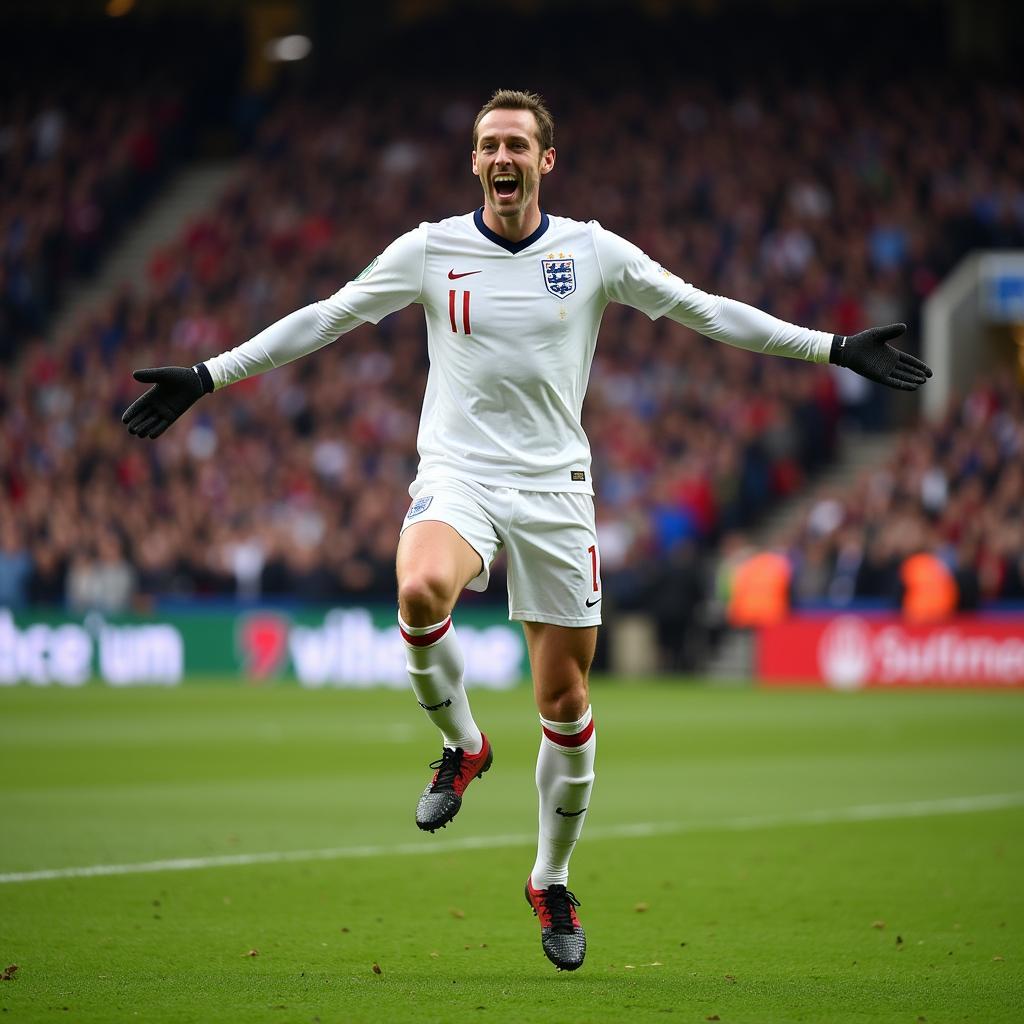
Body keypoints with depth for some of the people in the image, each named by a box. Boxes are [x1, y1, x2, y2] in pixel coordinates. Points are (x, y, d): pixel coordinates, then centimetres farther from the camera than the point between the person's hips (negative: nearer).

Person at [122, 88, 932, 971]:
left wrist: (835, 349, 7)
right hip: (458, 475, -1)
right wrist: (206, 378, 6)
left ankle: (552, 881, 23)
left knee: (565, 703, 1)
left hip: (555, 487, 1)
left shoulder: (592, 251, 4)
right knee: (421, 591, -36)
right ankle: (462, 746, -7)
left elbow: (704, 311, 9)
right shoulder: (430, 250, 2)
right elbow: (324, 319, 9)